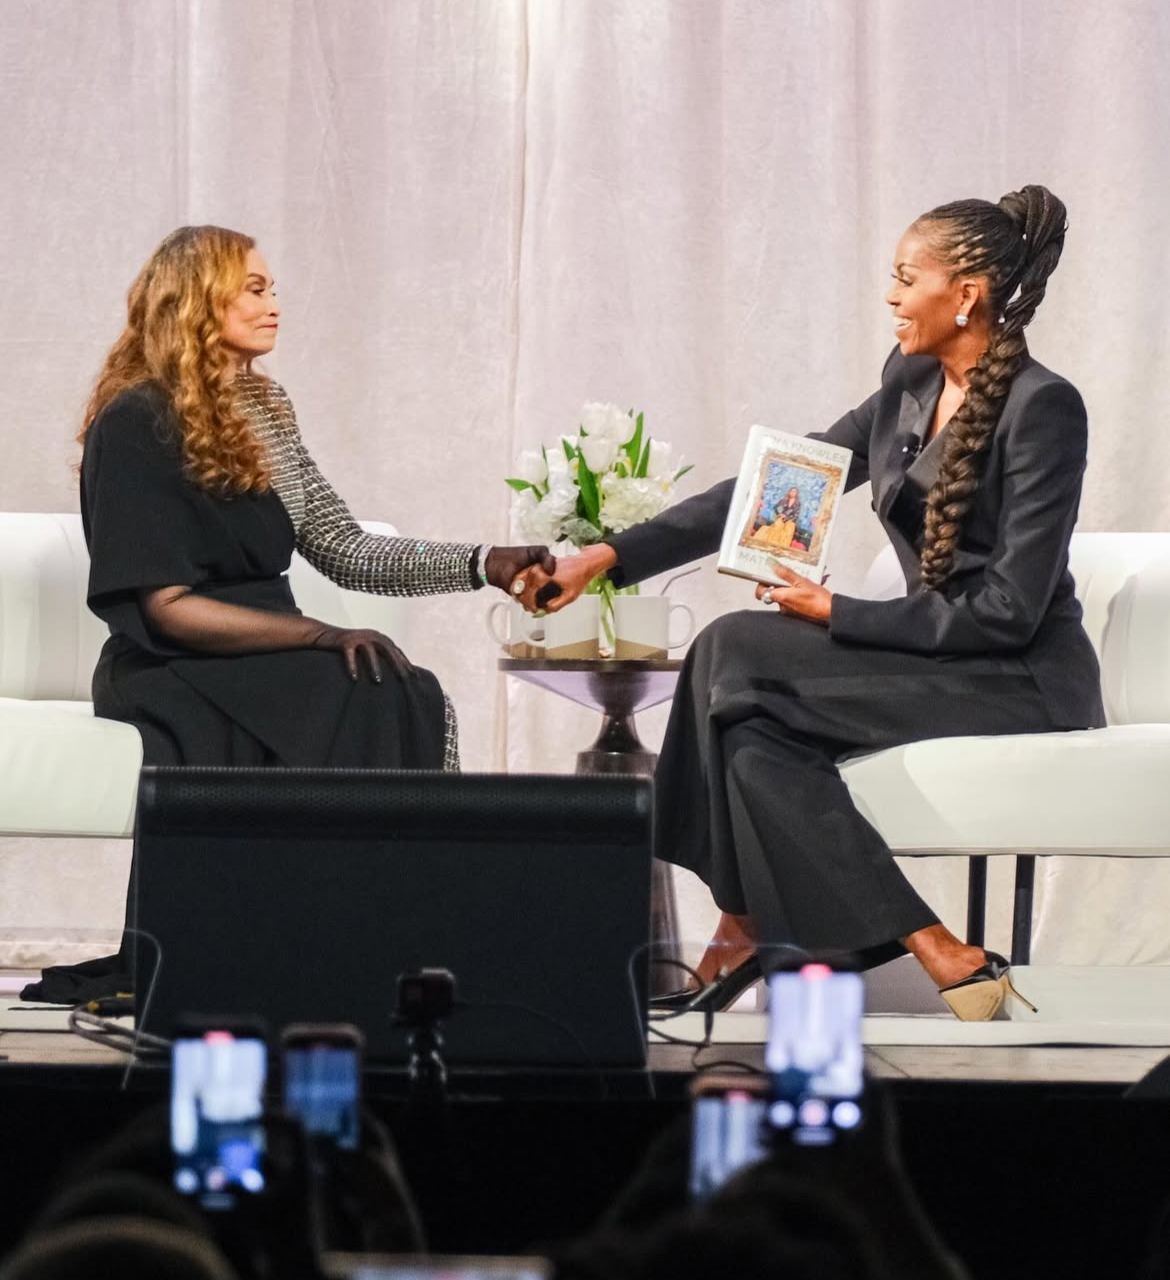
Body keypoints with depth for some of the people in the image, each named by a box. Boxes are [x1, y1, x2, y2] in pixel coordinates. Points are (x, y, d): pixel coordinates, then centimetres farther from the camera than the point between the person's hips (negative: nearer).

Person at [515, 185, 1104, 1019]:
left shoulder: (1043, 407, -15)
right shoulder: (912, 386, 10)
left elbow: (1009, 608, -19)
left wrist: (835, 614, -15)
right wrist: (608, 559, 3)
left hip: (1024, 688, -7)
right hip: (938, 664, 7)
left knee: (740, 654, -19)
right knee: (750, 719, -18)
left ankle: (751, 929, -13)